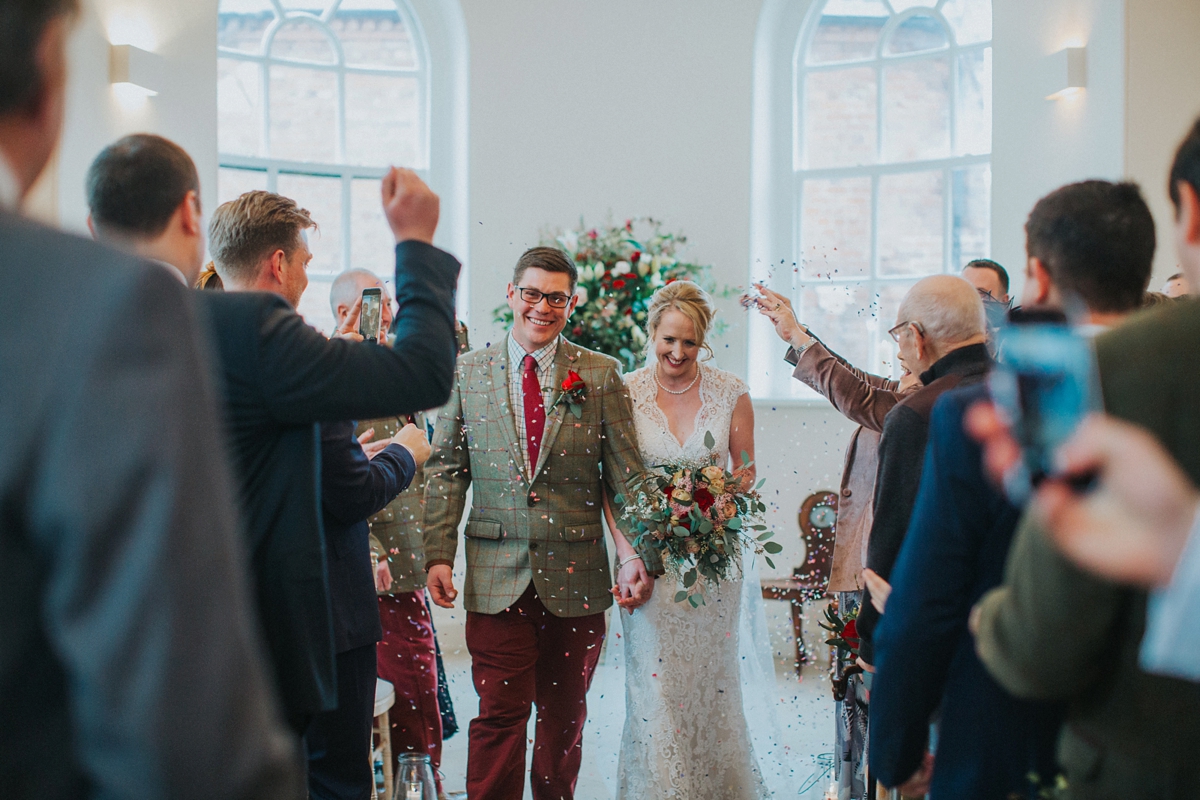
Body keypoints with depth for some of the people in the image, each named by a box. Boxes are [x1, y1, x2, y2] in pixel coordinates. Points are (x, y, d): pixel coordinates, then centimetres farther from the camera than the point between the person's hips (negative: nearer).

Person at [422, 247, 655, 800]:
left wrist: (640, 553, -6)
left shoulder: (601, 375, 3)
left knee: (565, 717, 14)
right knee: (498, 714, -2)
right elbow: (446, 471, 5)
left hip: (576, 579, 1)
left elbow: (627, 474, 3)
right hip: (496, 580, -1)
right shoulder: (467, 373, 5)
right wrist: (438, 553, -3)